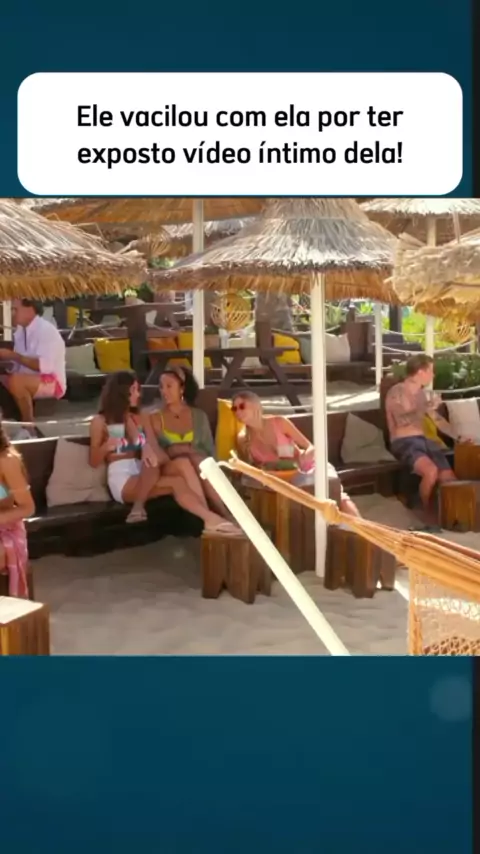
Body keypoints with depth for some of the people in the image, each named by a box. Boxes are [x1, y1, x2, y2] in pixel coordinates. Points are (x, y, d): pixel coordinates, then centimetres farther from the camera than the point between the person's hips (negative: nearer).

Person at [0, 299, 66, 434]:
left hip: (51, 382, -8)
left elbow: (44, 366, -26)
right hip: (26, 381, 8)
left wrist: (13, 355, -26)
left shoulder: (47, 330, -14)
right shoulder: (20, 331, 10)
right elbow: (19, 364, 11)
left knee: (14, 381, -33)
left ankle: (29, 427, -22)